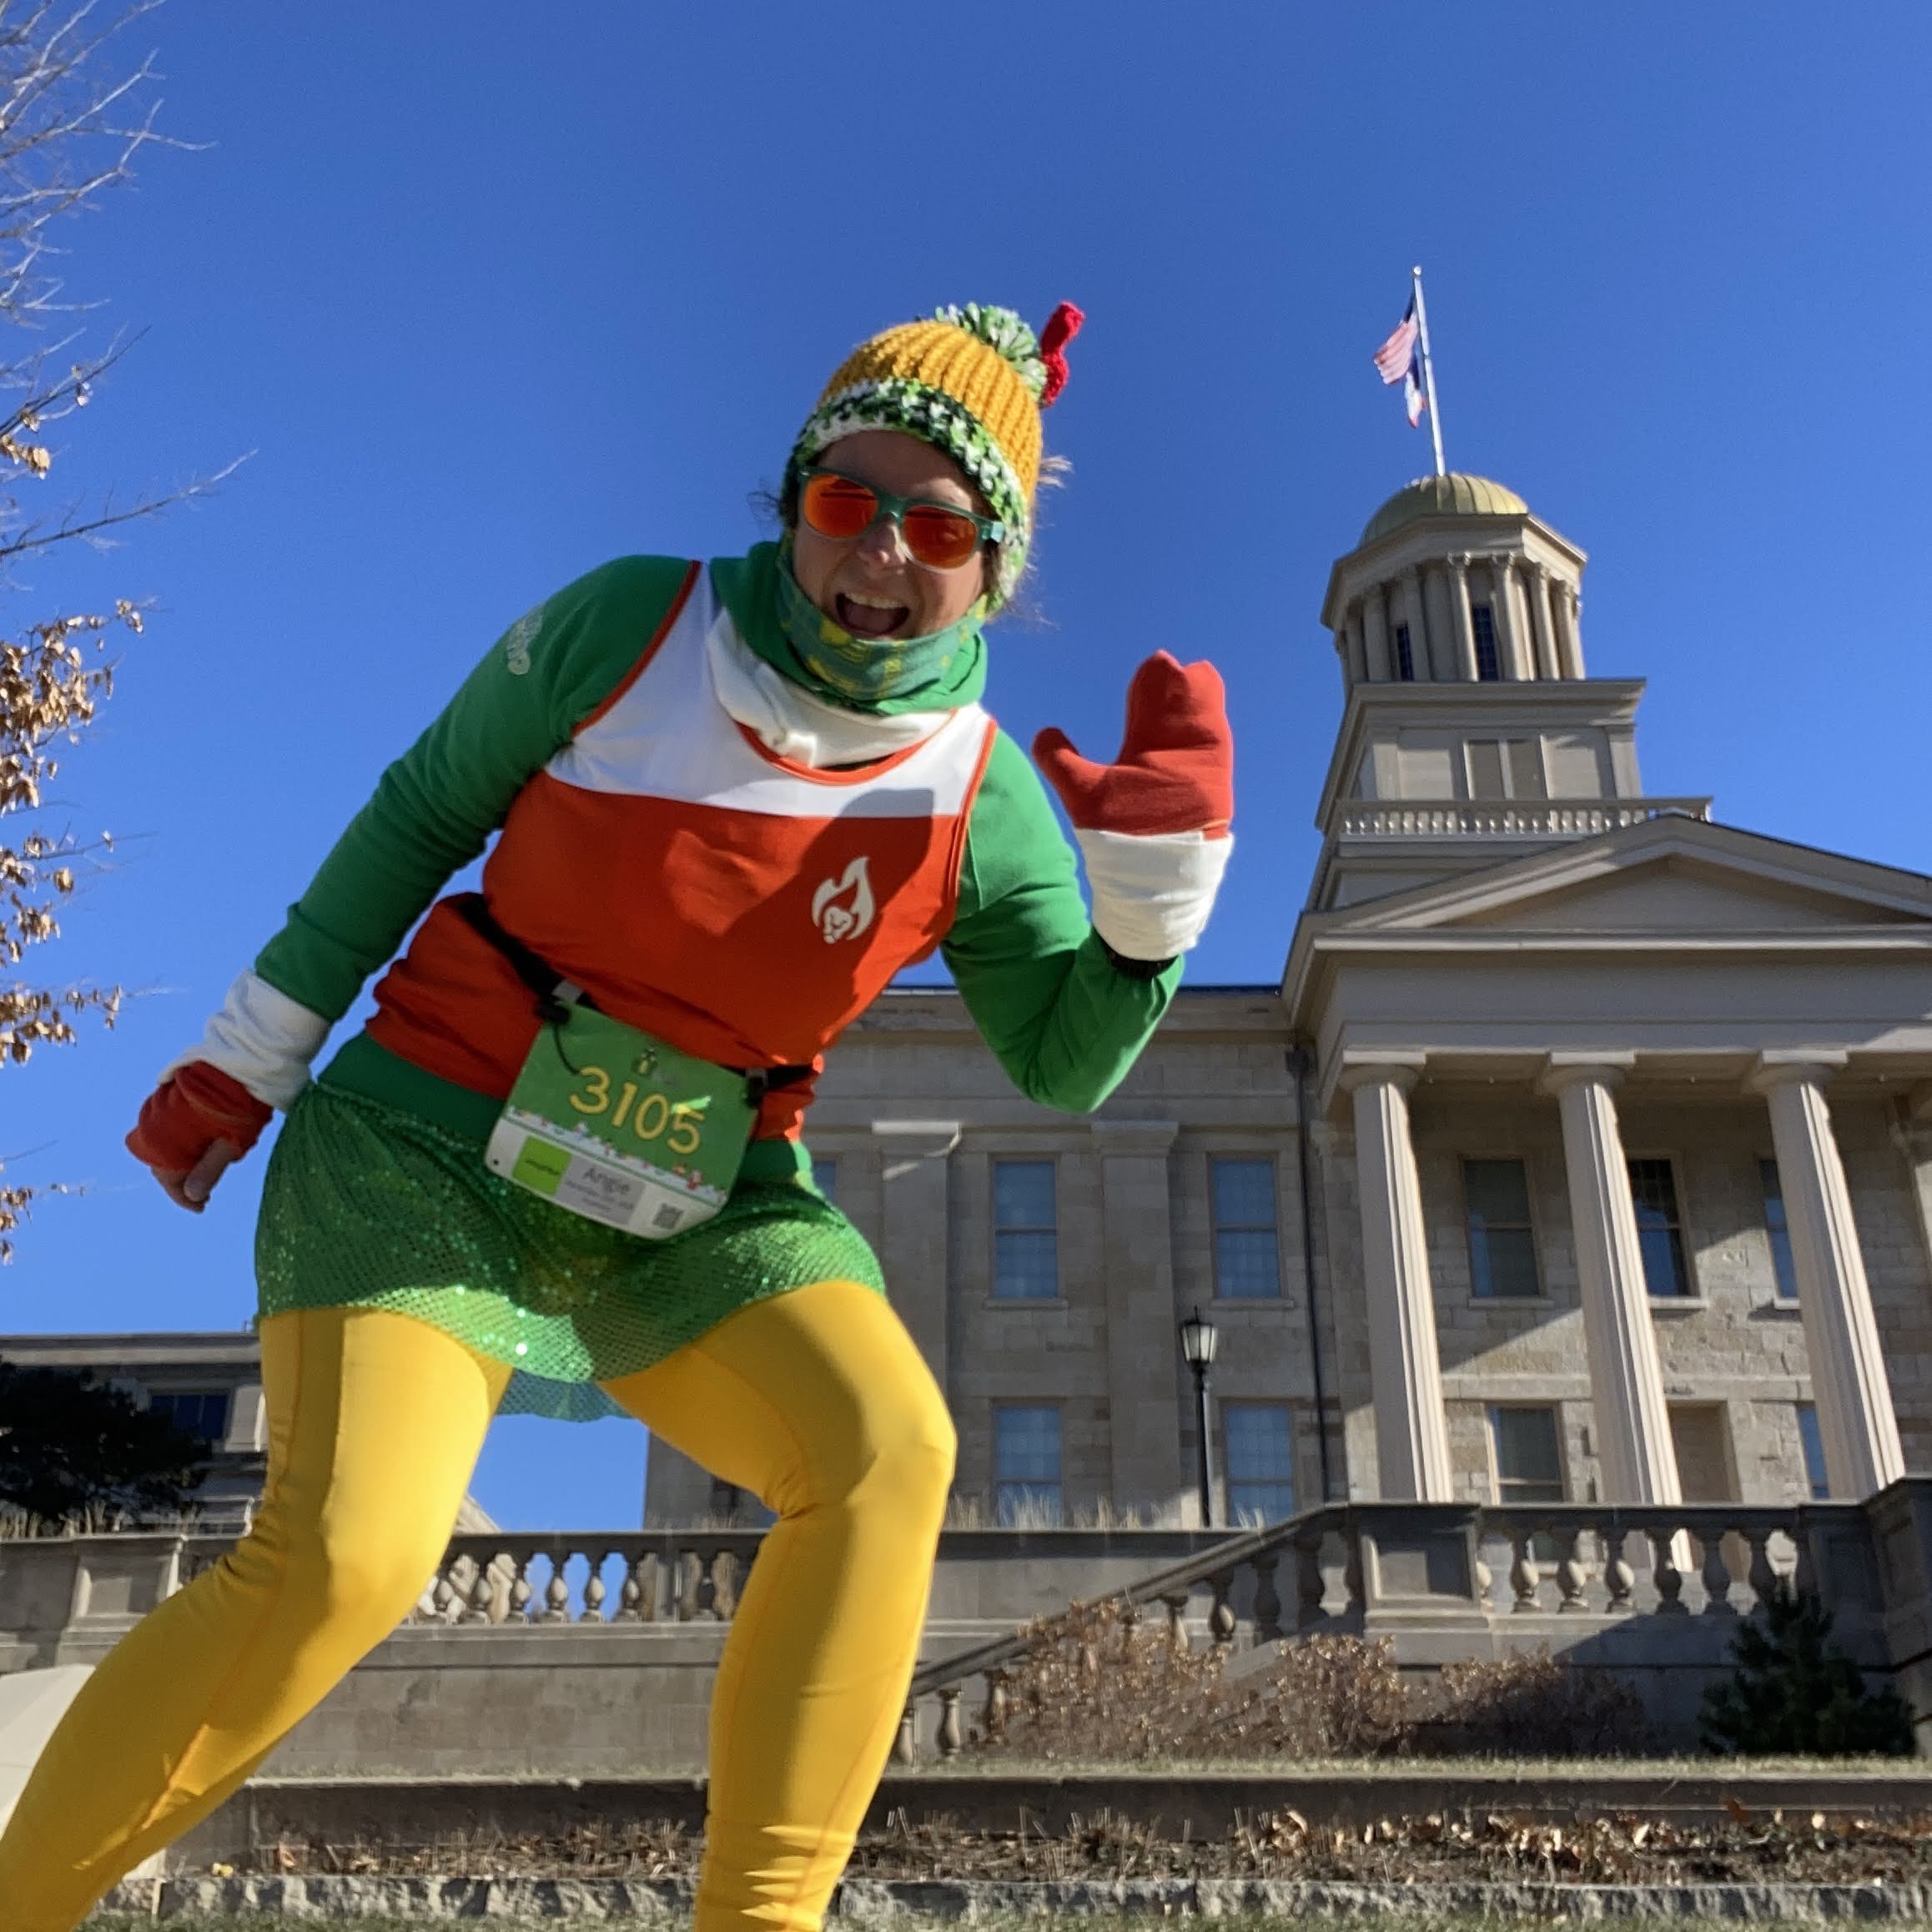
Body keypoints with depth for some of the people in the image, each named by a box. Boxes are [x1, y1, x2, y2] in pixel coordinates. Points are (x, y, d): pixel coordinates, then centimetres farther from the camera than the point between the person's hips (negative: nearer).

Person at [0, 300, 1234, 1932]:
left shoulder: (986, 800, -6)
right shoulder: (626, 627, -9)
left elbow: (1065, 1064, 0)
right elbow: (423, 811, 3)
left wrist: (1164, 872, -18)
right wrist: (252, 1051, 7)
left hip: (695, 1211, 3)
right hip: (435, 1140, -2)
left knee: (887, 1449, -24)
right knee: (343, 1560, -20)